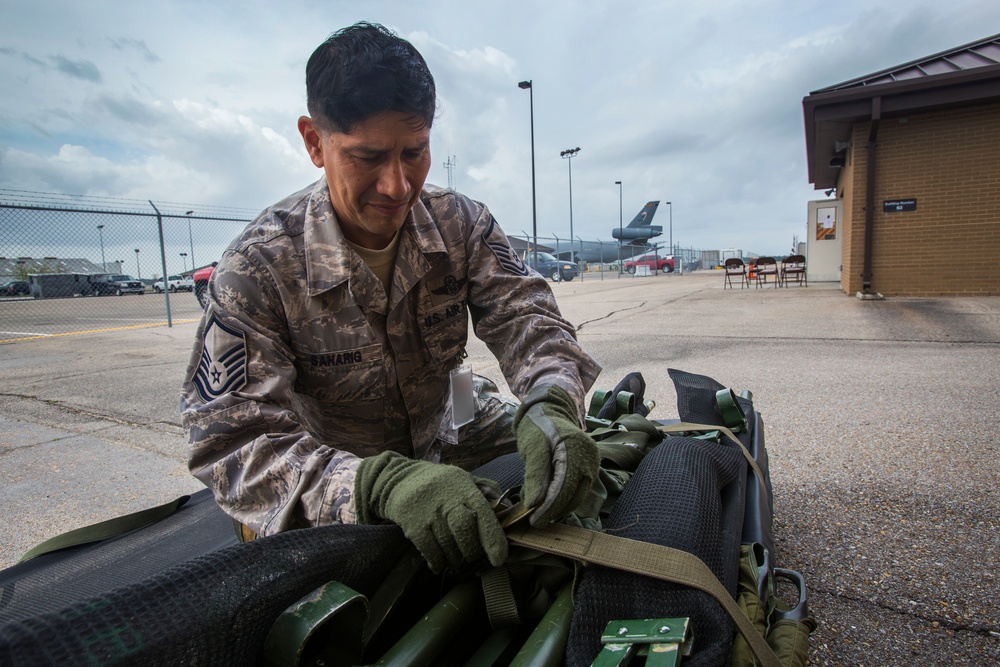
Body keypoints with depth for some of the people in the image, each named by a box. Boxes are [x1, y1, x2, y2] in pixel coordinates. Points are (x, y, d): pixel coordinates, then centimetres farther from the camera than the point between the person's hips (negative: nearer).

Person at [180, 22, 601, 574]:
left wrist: (551, 404, -41)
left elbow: (525, 317, -17)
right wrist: (381, 483, -48)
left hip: (445, 438, 4)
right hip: (338, 505, -3)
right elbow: (234, 441, -29)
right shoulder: (256, 269, -23)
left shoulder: (461, 223, -11)